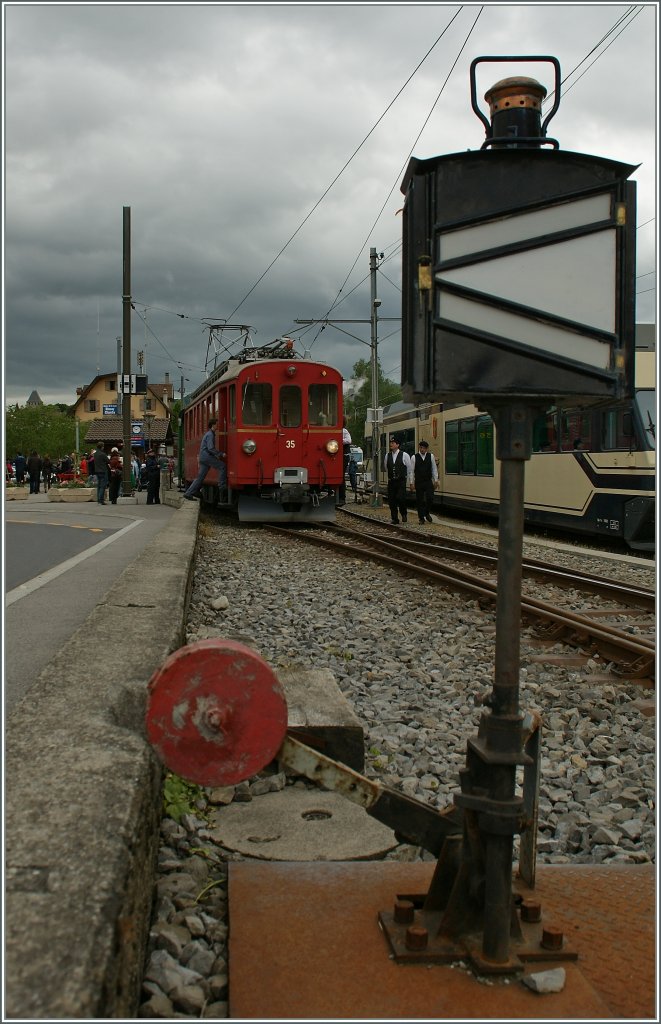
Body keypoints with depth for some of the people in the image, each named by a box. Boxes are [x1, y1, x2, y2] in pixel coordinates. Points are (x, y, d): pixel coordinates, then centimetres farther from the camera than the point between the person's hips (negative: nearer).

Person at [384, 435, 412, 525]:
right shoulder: (387, 456, 7)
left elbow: (410, 469, 3)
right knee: (391, 500, 2)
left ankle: (404, 514, 9)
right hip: (391, 482, 4)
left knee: (401, 498, -16)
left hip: (401, 481, -4)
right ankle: (394, 518, 11)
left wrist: (411, 481, 7)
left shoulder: (404, 455, -3)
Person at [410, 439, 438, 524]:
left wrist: (435, 480, 4)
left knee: (430, 498, -8)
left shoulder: (431, 456, 3)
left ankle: (427, 513, 16)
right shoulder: (414, 457, -1)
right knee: (420, 500, 3)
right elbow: (412, 471, 0)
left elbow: (434, 469, 7)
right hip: (418, 482, -1)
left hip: (428, 482, 1)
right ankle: (421, 518, 12)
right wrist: (412, 483, -3)